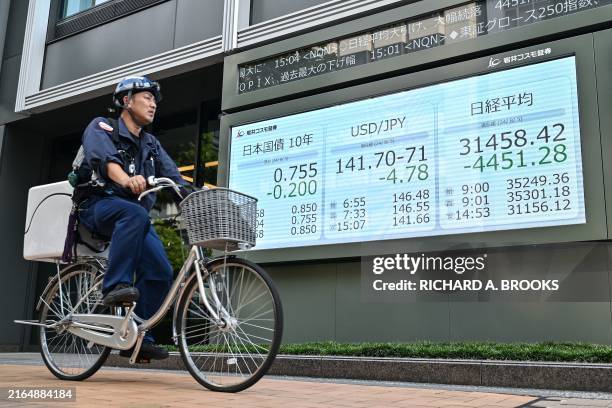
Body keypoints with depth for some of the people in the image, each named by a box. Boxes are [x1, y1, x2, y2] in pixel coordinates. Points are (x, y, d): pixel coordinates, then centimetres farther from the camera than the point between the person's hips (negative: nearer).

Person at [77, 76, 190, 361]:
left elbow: (174, 178, 7)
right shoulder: (102, 128, 2)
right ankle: (114, 286, -35)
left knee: (160, 272, -14)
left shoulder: (151, 145, 21)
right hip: (98, 205, -5)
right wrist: (126, 180, -43)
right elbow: (103, 158, -21)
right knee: (135, 213, -39)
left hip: (134, 215, 6)